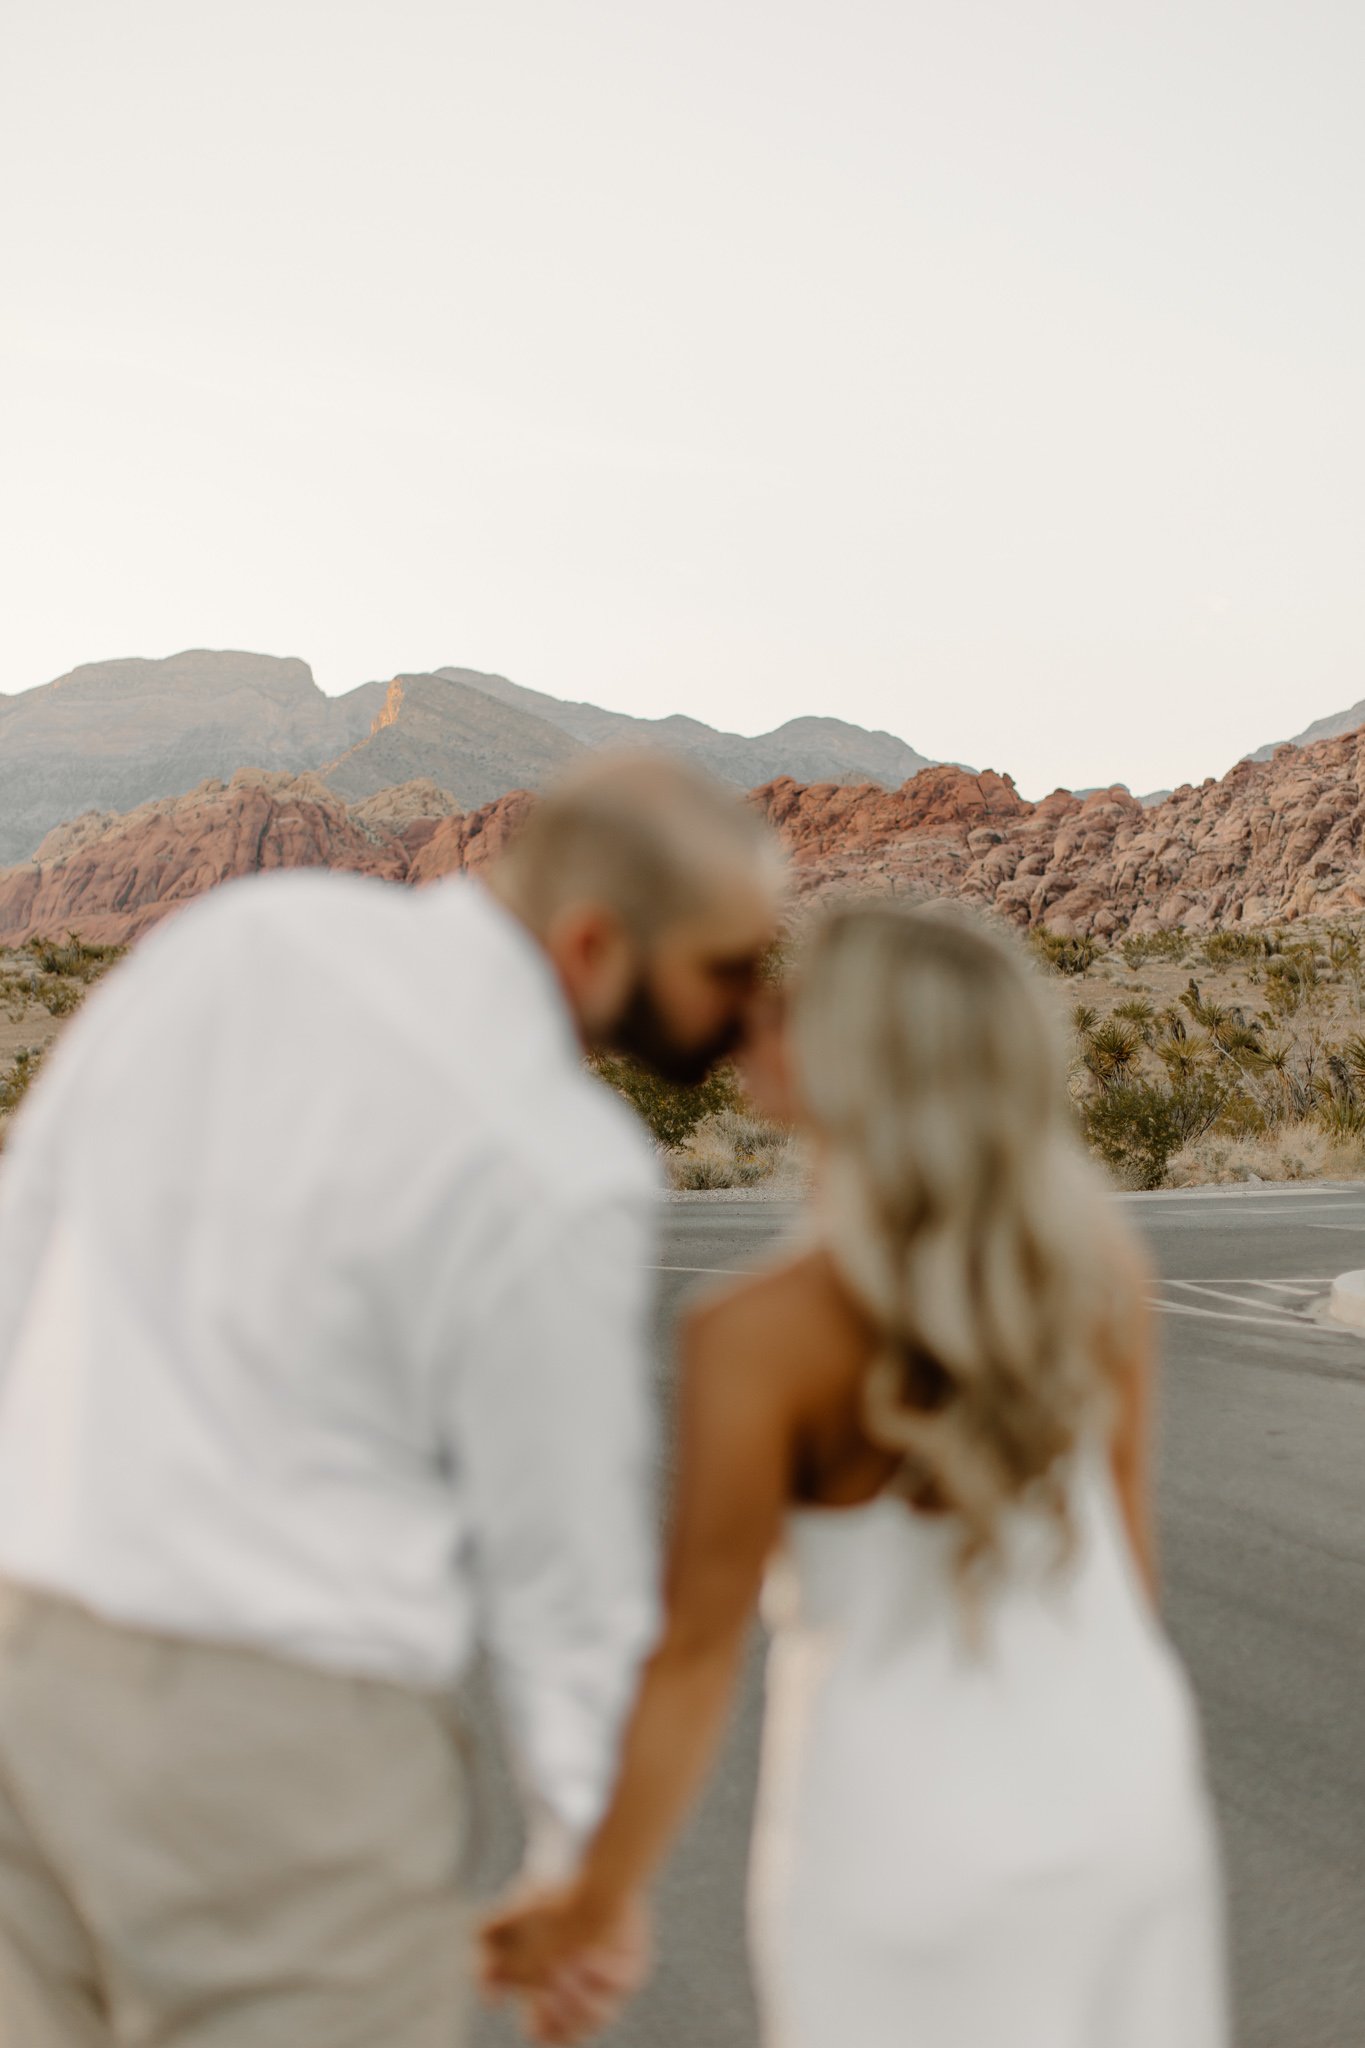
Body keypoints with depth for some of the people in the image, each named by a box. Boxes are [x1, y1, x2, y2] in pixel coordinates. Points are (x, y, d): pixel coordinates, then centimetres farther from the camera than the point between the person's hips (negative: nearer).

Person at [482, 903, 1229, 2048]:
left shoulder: (760, 1338, -24)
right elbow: (1126, 1520, 2)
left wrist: (593, 1907, -6)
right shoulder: (1098, 1261, -10)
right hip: (1118, 1780, 5)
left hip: (903, 1817, -4)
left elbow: (697, 1652, -19)